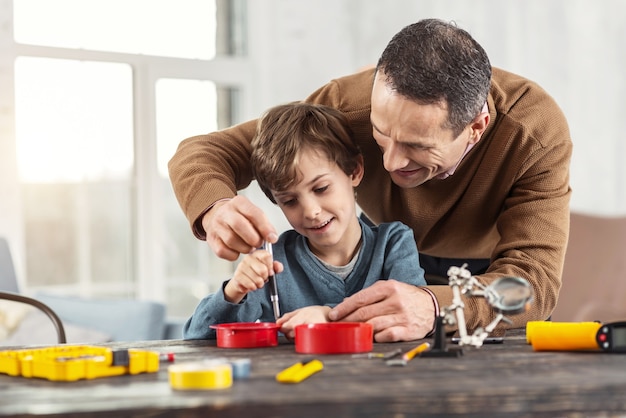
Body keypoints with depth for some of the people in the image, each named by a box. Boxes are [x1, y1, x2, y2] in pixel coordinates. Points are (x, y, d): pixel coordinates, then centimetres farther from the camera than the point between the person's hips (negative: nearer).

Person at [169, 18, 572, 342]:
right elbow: (201, 152, -24)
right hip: (390, 265, 0)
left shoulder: (538, 133, -33)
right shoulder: (349, 105, -30)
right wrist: (216, 209, -50)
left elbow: (536, 278, -39)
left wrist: (434, 307, -60)